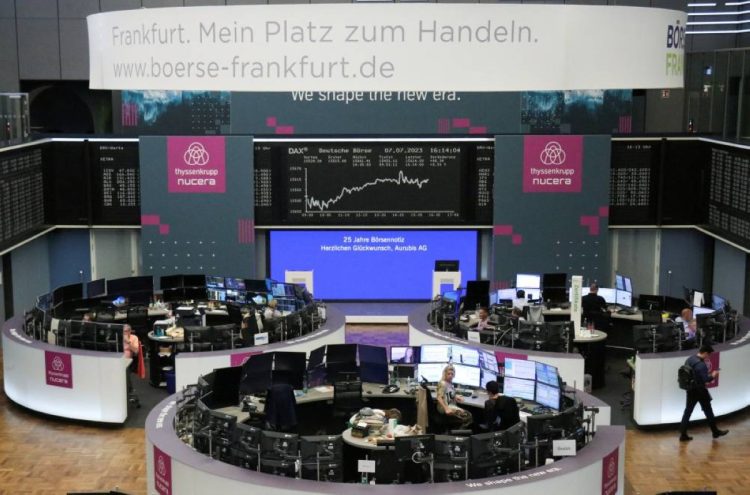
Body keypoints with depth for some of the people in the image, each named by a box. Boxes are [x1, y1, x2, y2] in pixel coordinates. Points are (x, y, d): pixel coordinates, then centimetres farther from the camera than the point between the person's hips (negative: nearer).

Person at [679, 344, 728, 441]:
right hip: (700, 391, -7)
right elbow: (705, 380, -23)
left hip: (690, 390, 7)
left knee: (687, 411, 8)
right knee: (708, 411, 11)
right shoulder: (701, 364, -24)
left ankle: (683, 434, 6)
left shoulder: (689, 359, 2)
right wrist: (713, 375, -5)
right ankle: (715, 431, 28)